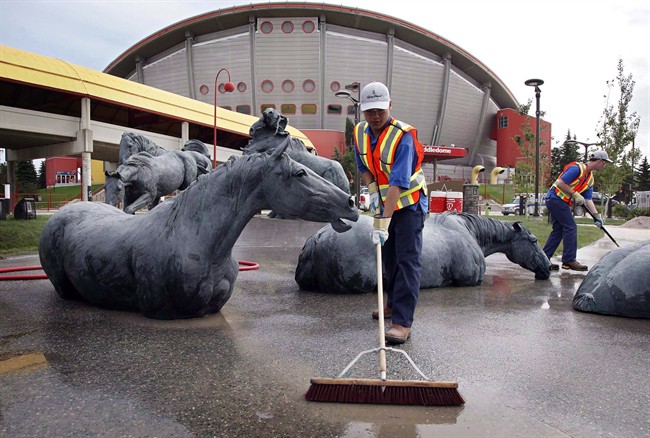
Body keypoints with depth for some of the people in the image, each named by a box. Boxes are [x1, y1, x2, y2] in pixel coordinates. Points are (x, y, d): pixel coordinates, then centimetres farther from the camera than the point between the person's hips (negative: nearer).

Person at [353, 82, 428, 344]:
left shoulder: (404, 136, -26)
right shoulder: (359, 132, -4)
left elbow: (398, 183, -34)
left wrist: (384, 222, -39)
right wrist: (372, 189, -6)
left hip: (409, 202, -7)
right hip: (385, 202, 7)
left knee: (408, 259, -12)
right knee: (388, 256, 15)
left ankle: (403, 322, -13)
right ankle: (394, 304, 32)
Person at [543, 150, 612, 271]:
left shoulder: (590, 178, 15)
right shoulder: (577, 168, -13)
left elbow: (588, 199, 11)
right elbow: (560, 183, -21)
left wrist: (596, 215, 2)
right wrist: (575, 194, -17)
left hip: (560, 202, 10)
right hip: (556, 198, -10)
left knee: (558, 230, 9)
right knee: (571, 227, -8)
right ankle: (569, 260, -4)